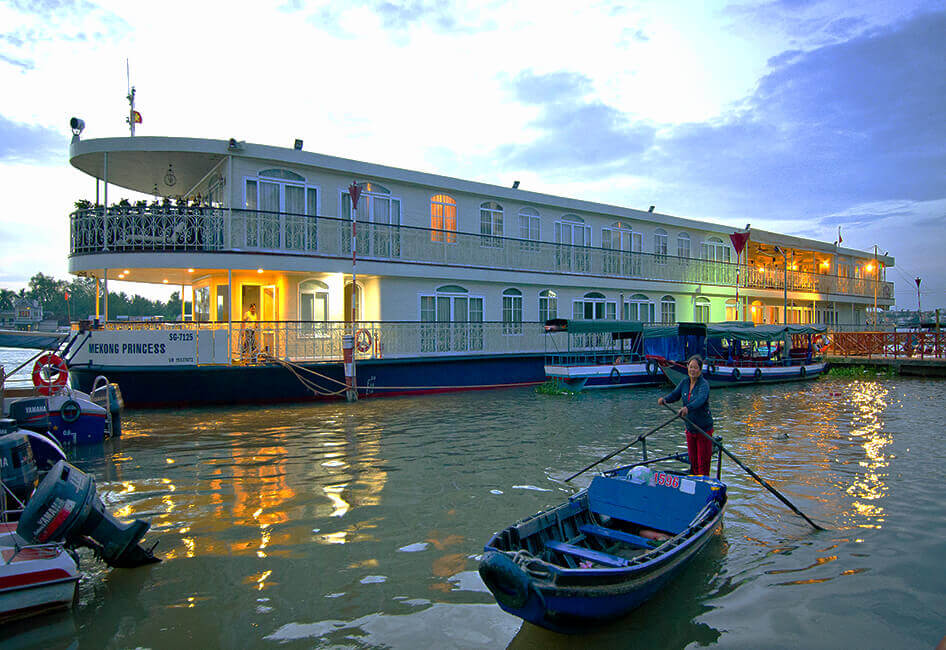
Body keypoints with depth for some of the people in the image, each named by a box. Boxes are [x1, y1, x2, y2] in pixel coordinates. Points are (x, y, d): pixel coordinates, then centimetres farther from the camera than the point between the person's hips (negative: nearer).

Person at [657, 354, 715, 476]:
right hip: (690, 428, 6)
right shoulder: (685, 382, 3)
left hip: (704, 429, -6)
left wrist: (687, 408, -54)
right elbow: (674, 395, -1)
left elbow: (701, 399, -35)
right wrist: (664, 399, -24)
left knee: (703, 462, -1)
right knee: (693, 460, 17)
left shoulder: (704, 384, -17)